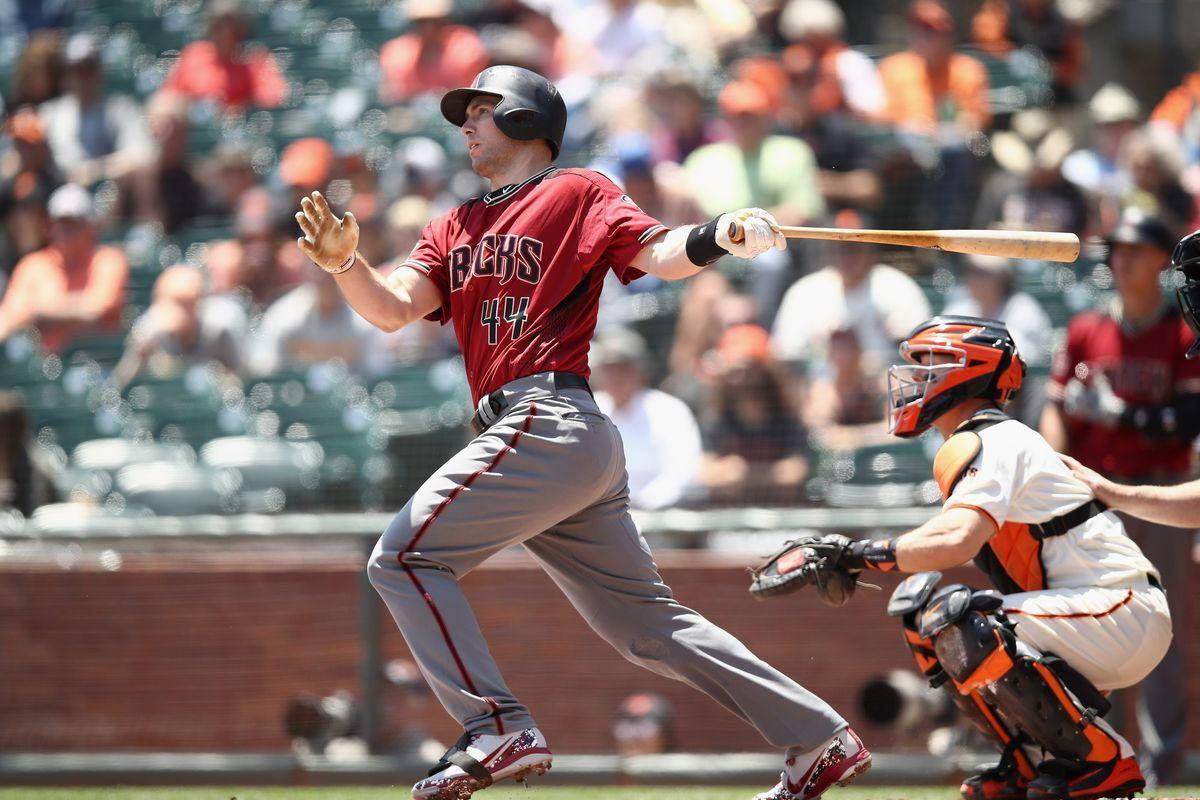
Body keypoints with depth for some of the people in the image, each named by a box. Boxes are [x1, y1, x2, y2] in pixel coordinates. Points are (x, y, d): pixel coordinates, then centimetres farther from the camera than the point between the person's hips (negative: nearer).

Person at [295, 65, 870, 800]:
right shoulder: (456, 230, 24)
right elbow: (393, 310, 12)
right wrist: (346, 264, -8)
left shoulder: (577, 194, 4)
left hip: (548, 425, -8)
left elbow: (660, 254, -10)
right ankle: (821, 741, 11)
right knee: (645, 621, 10)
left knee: (406, 558, -11)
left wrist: (719, 237, -30)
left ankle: (498, 731, -18)